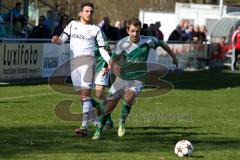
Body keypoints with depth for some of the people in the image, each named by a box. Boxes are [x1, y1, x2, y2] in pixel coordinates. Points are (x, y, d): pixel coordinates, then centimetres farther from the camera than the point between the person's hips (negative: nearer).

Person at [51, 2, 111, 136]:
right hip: (74, 62, 4)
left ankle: (85, 126, -23)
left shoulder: (95, 29, 8)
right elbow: (62, 39, 10)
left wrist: (111, 62, -6)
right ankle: (95, 119, 23)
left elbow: (102, 49, 7)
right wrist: (57, 40, -14)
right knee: (80, 95, 6)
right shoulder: (73, 24, 16)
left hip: (87, 60, -4)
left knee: (86, 92, -16)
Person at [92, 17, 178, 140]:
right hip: (122, 77, 1)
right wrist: (114, 65, -24)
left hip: (138, 78, -1)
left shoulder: (148, 41, -9)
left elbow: (163, 44, 9)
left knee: (128, 97, -32)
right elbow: (113, 60, 0)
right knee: (110, 106, -3)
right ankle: (99, 130, 18)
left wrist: (173, 57, 21)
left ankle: (122, 121, -6)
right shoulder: (122, 43, -7)